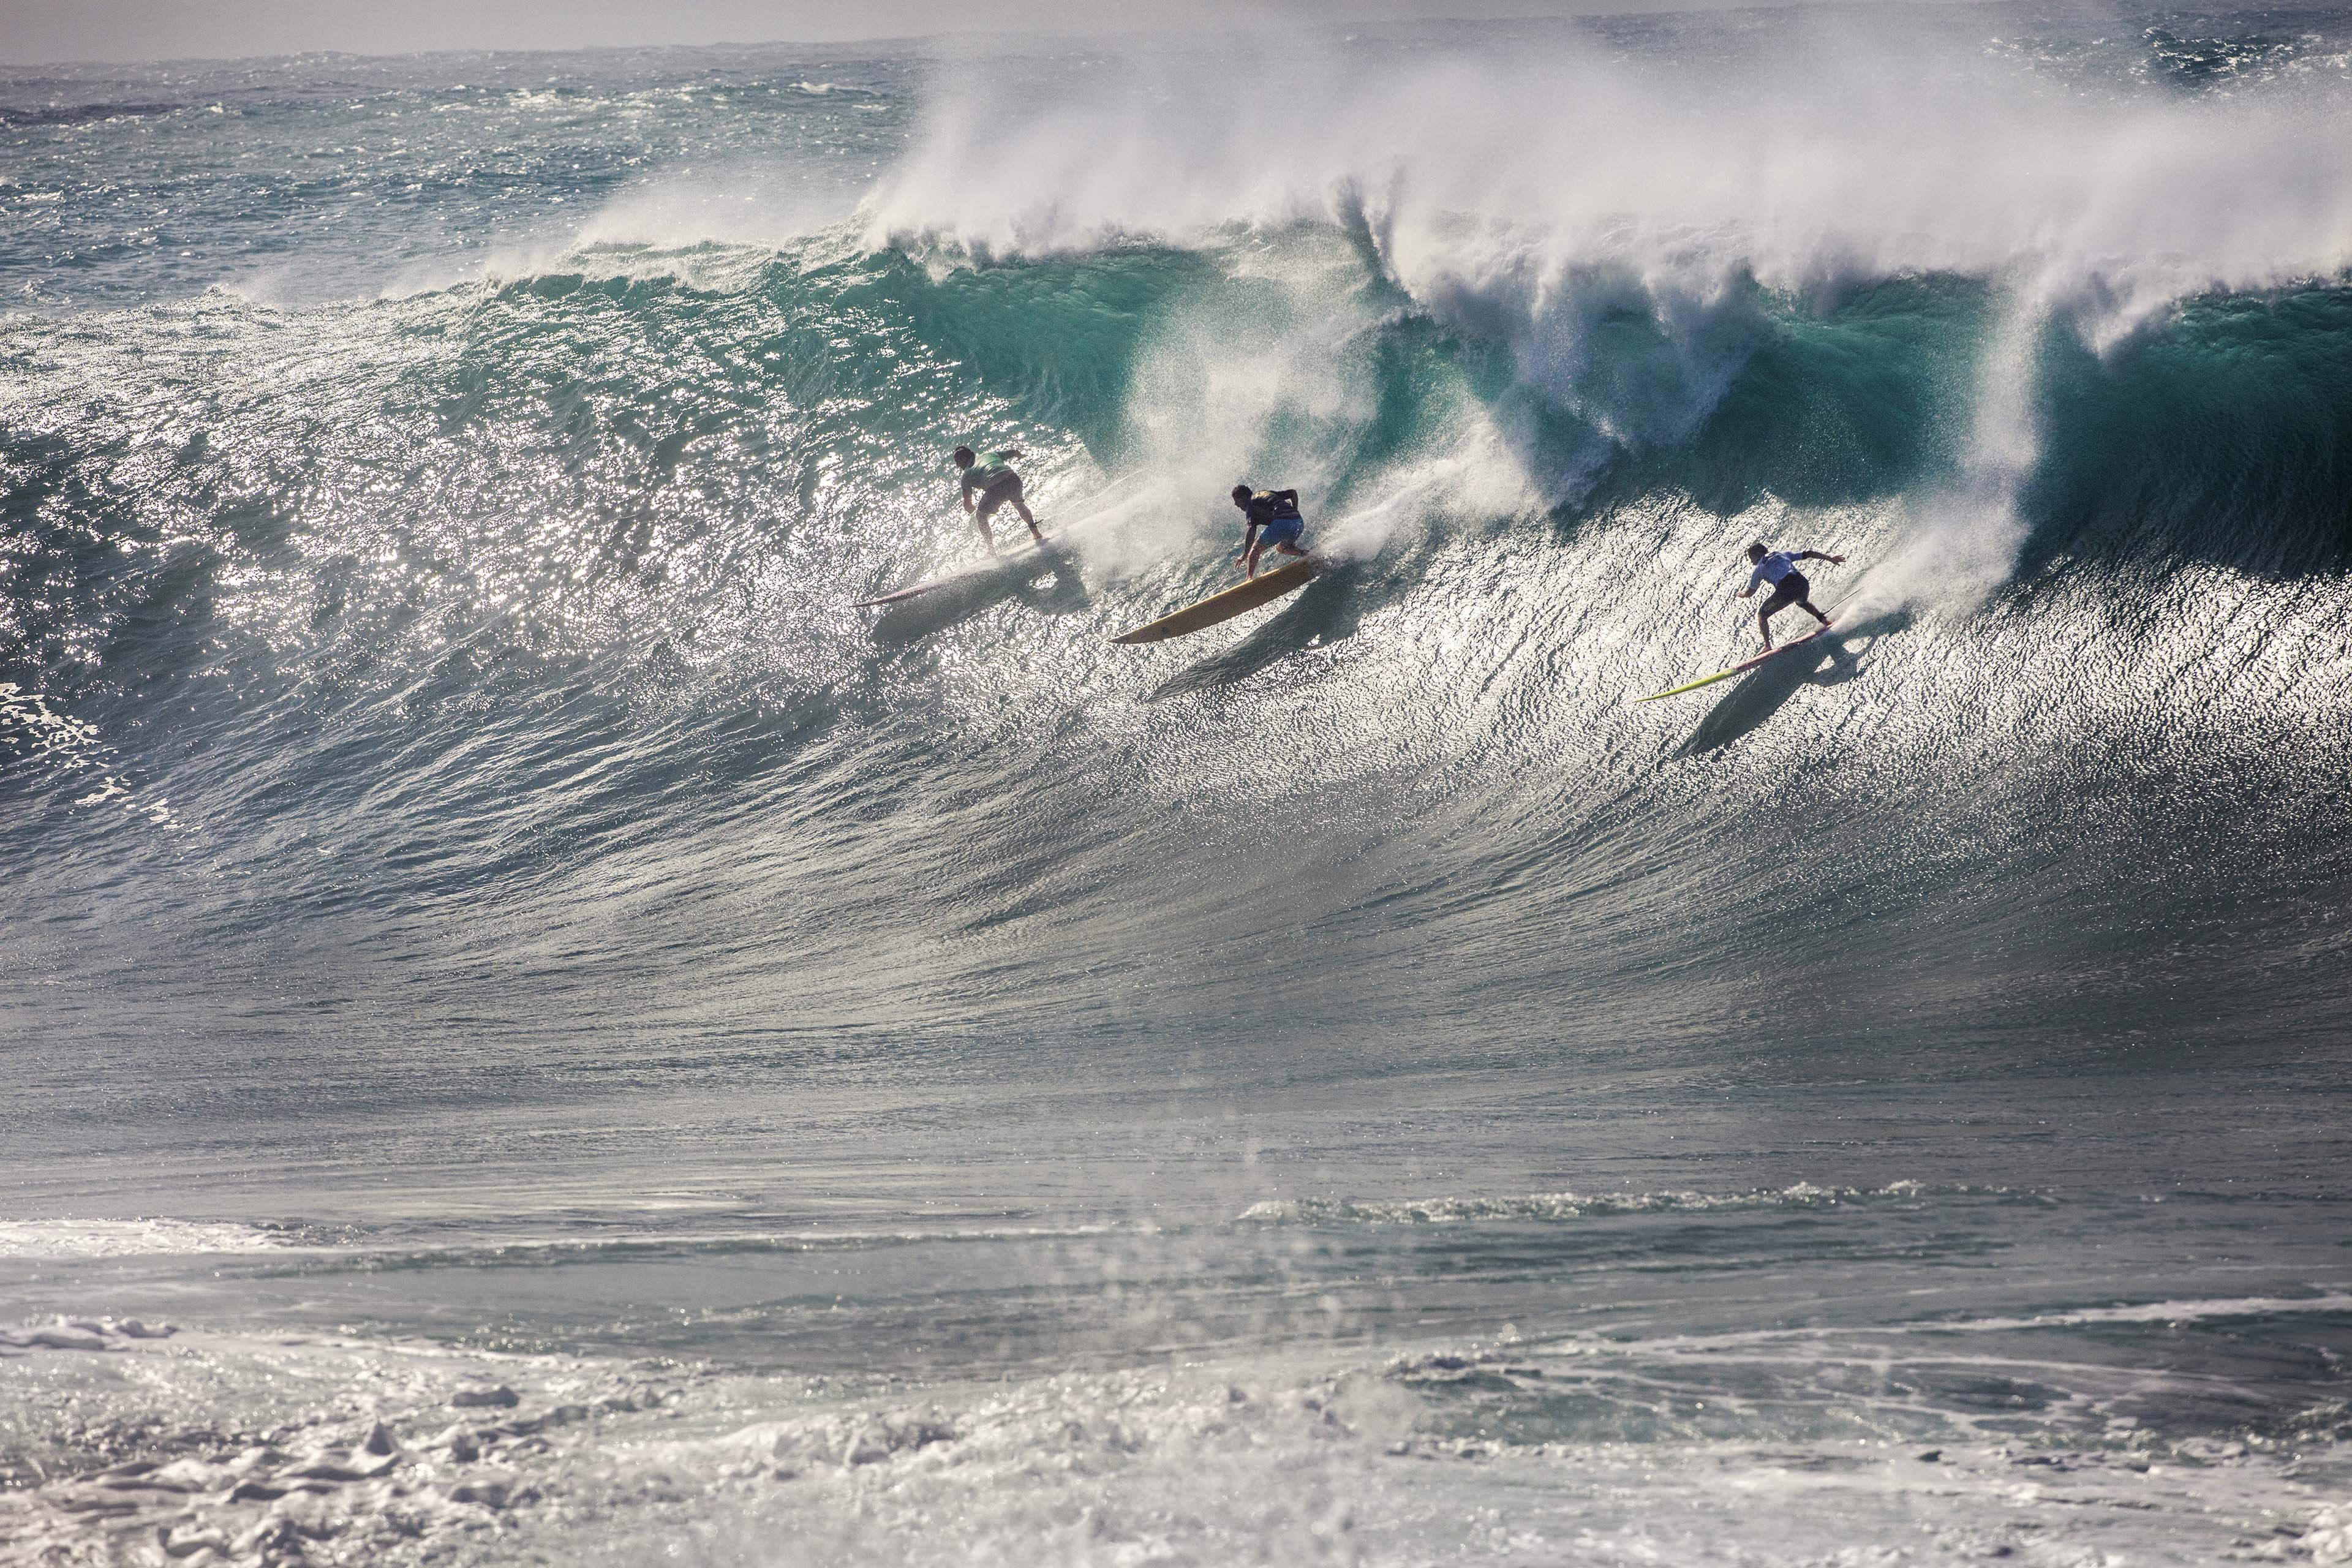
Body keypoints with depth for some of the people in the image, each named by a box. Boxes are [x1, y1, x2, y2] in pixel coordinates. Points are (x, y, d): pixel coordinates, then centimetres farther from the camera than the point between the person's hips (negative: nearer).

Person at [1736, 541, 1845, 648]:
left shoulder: (1759, 568, 20)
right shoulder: (1783, 554, 29)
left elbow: (1749, 593, 26)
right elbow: (1808, 554, 24)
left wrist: (1742, 594, 50)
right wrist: (1829, 558, 27)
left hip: (1785, 590, -5)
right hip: (1803, 584, 5)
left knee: (1762, 615, 15)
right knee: (1802, 603, 42)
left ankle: (1768, 647, 6)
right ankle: (1824, 620, 30)